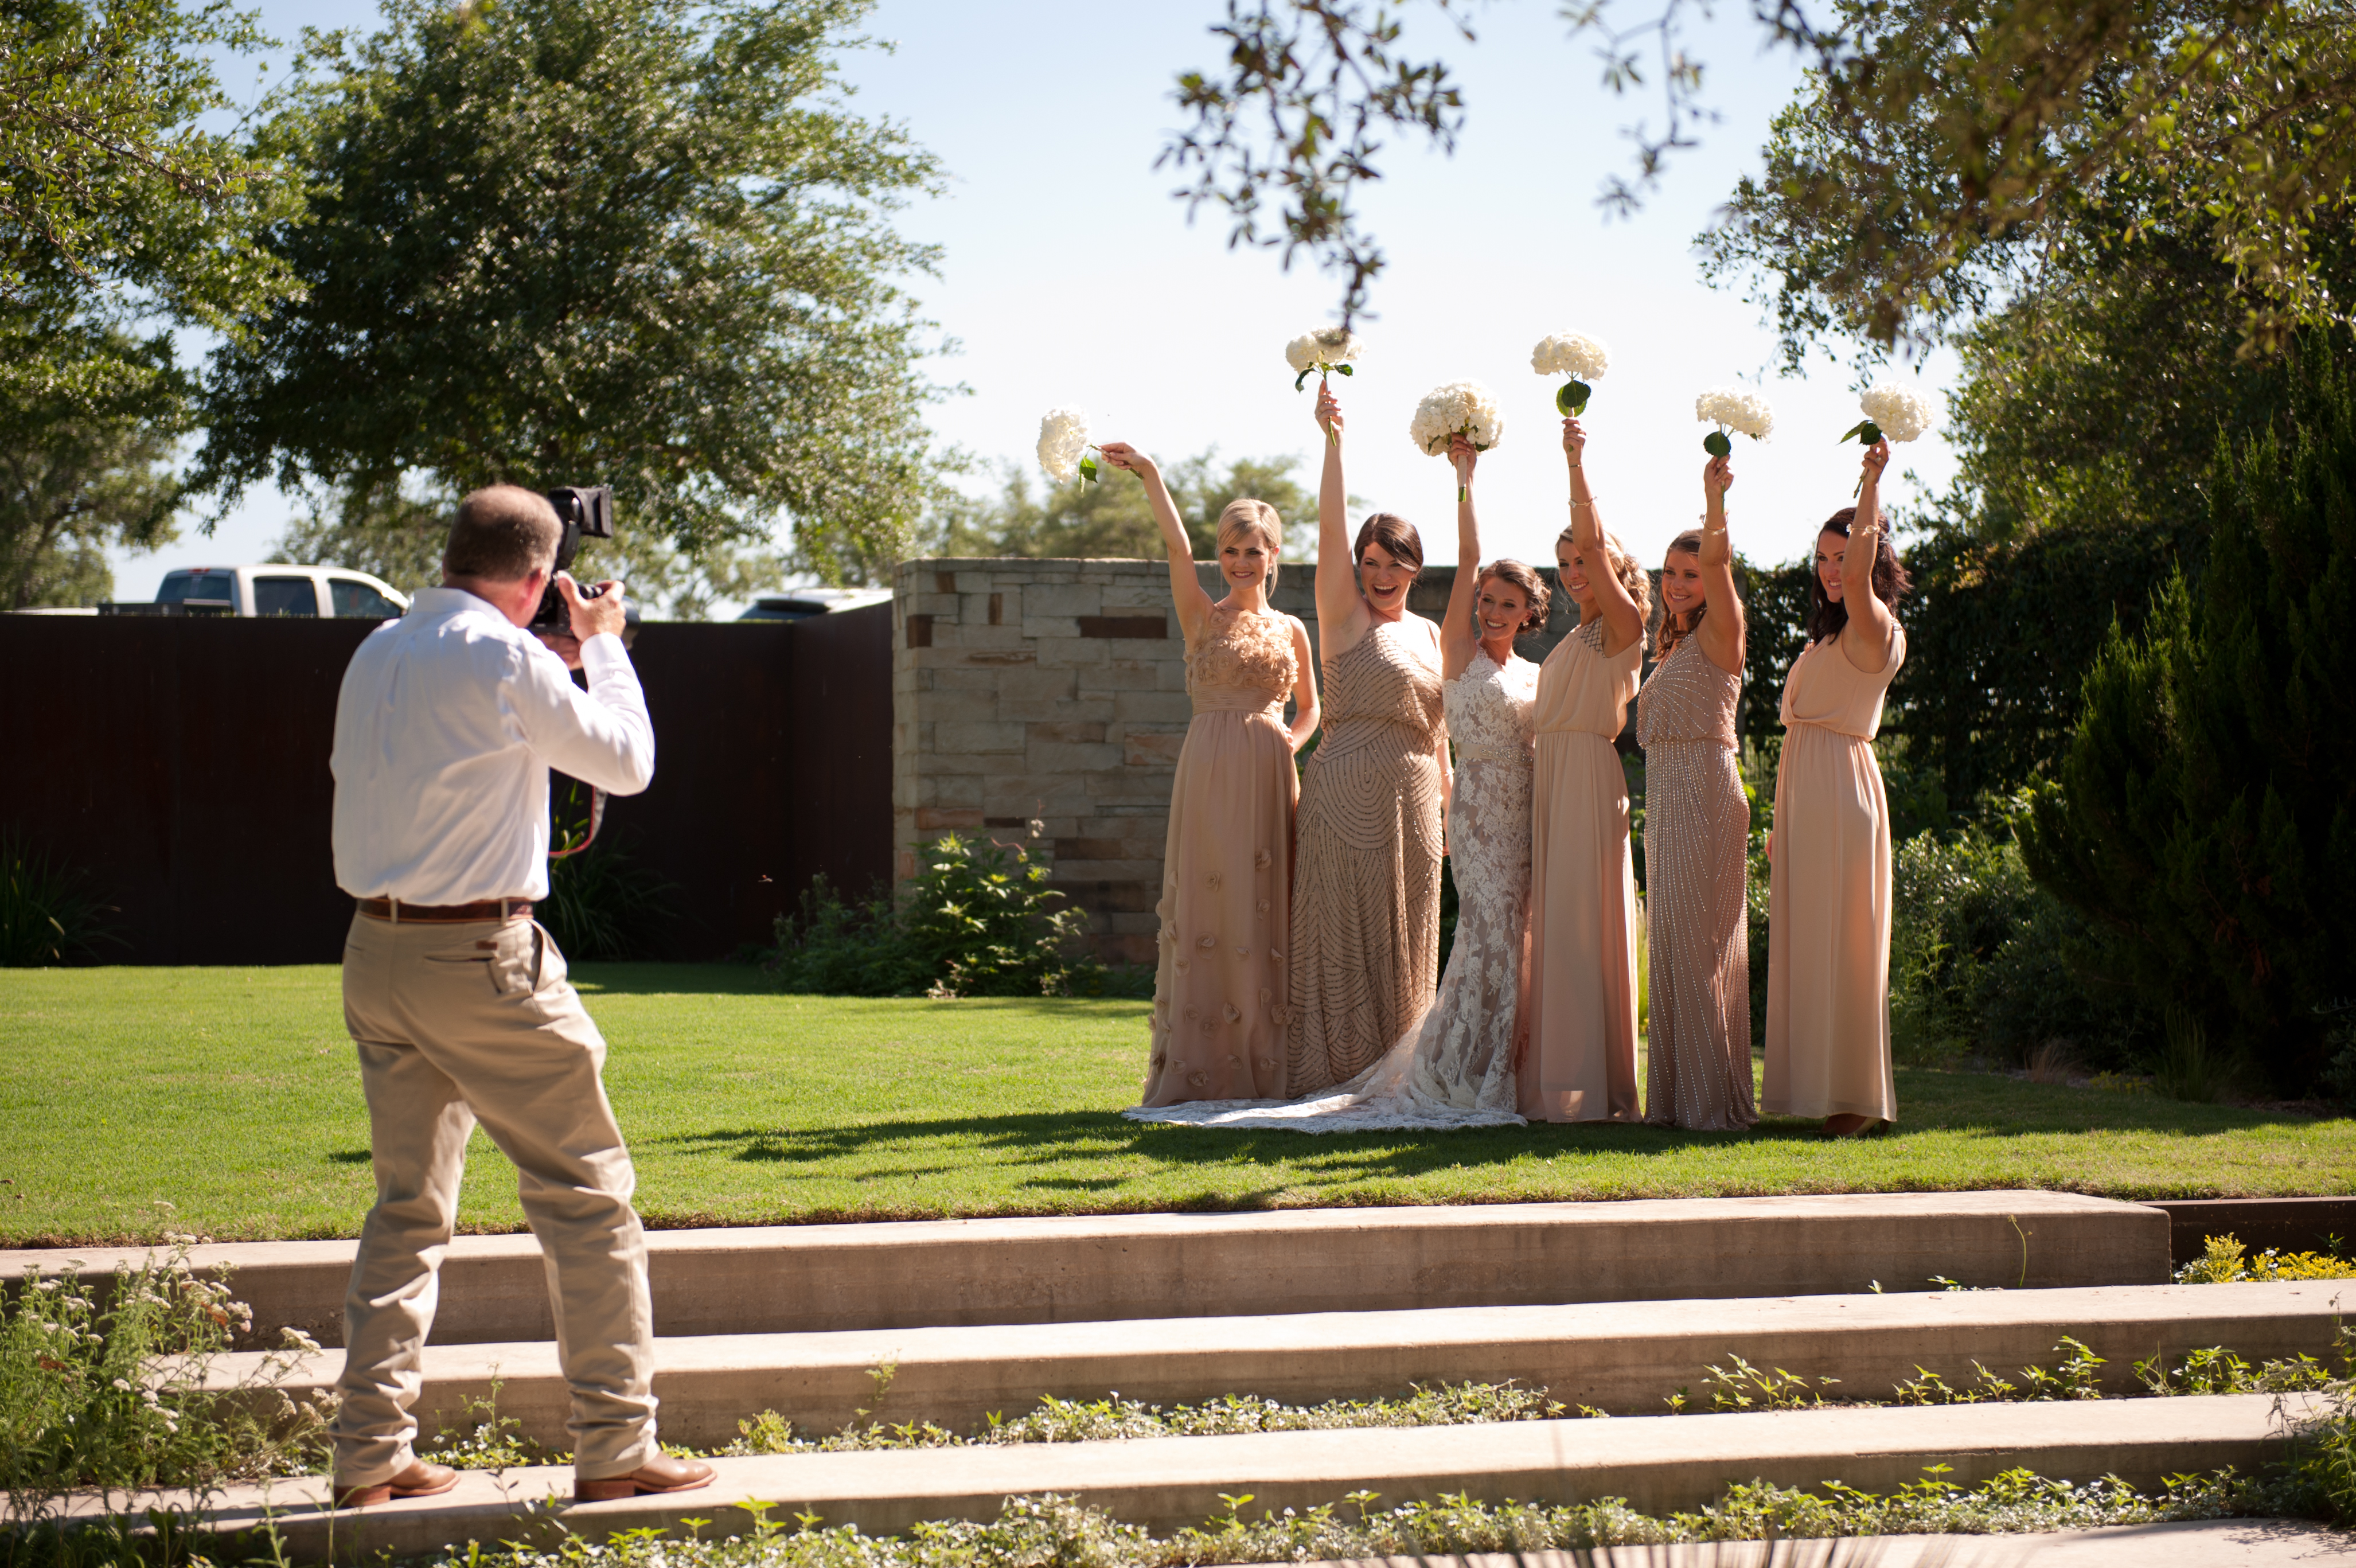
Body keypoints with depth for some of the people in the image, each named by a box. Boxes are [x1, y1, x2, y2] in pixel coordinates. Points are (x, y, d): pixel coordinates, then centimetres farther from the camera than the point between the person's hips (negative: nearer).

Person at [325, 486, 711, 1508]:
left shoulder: (378, 654, 9)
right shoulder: (503, 658, -12)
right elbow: (627, 761, -3)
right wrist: (603, 645, 11)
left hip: (377, 953, 8)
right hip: (480, 959, -7)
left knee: (408, 1203, 14)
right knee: (587, 1196, 1)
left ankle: (370, 1456, 11)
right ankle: (615, 1450, 2)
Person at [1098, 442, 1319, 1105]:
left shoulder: (1290, 630, 13)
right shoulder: (1201, 617, 6)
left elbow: (1309, 707, 23)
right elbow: (1177, 546, -9)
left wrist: (1290, 743, 2)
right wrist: (1148, 474, -23)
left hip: (1270, 777, 2)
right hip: (1208, 773, -2)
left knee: (1266, 912, 1)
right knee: (1206, 907, -3)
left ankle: (1266, 1065, 5)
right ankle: (1200, 1067, 1)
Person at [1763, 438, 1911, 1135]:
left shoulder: (1873, 631, -9)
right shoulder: (1827, 639, 20)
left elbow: (1859, 575, -31)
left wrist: (1872, 484, -26)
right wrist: (1782, 822, 20)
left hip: (1841, 792, -9)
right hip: (1803, 797, 9)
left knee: (1839, 942, -8)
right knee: (1806, 942, 9)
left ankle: (1852, 1100, -5)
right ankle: (1820, 1091, 13)